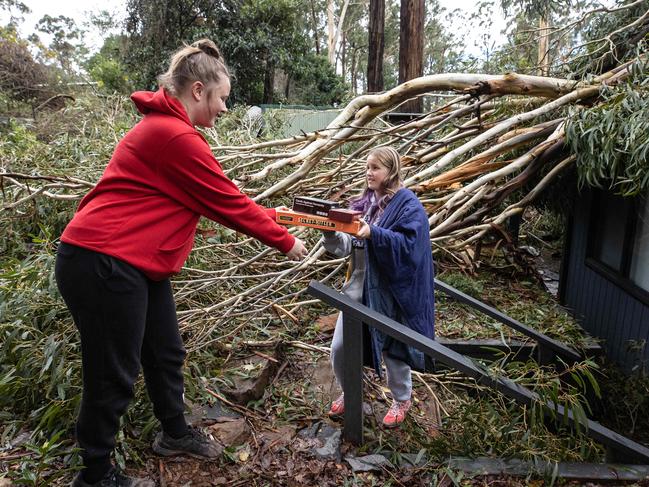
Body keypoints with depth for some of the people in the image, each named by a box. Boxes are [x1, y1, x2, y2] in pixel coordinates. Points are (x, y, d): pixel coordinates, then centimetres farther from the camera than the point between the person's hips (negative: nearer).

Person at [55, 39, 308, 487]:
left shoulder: (167, 128, 14)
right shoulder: (175, 136, -20)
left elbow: (221, 198, 15)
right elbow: (227, 203, -15)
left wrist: (271, 215, 14)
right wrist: (284, 241, -3)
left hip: (137, 263, 11)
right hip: (103, 265, -10)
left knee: (165, 353, 19)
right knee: (114, 374, 4)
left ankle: (175, 433, 40)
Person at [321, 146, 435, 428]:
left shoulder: (408, 205, -11)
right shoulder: (363, 202, 7)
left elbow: (408, 244, -24)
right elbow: (346, 246, 1)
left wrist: (373, 233, -33)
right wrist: (331, 231, -19)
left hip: (389, 290, -5)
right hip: (358, 285, 6)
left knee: (392, 348, 13)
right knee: (339, 348, 9)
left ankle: (402, 399, 40)